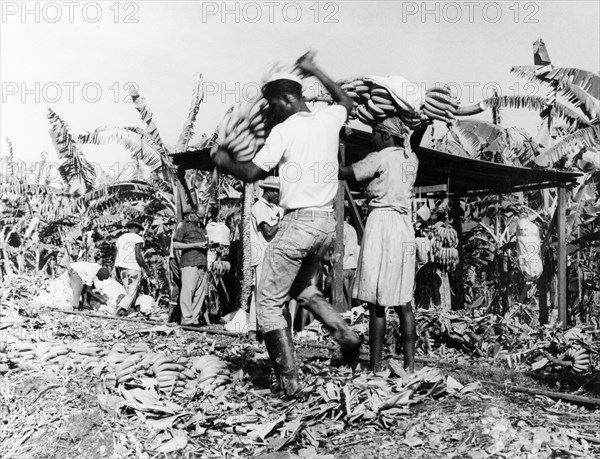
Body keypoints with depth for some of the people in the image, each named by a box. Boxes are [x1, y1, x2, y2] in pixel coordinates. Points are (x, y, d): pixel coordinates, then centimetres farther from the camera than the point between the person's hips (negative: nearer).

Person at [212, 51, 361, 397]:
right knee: (302, 288, 29)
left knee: (269, 304, 4)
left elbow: (252, 173, -8)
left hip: (299, 222, -7)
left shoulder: (284, 131, -10)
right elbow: (347, 102, 31)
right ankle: (344, 333, 11)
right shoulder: (328, 119, 7)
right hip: (328, 222, 7)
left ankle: (290, 381, -1)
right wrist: (314, 71, 36)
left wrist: (224, 162, 11)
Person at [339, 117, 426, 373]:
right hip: (405, 228, 8)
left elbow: (343, 174, -5)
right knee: (403, 301, 9)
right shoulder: (411, 159, 12)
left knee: (377, 303, -5)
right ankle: (409, 364, 10)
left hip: (381, 223, -7)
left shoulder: (380, 158, -7)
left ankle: (375, 366, -2)